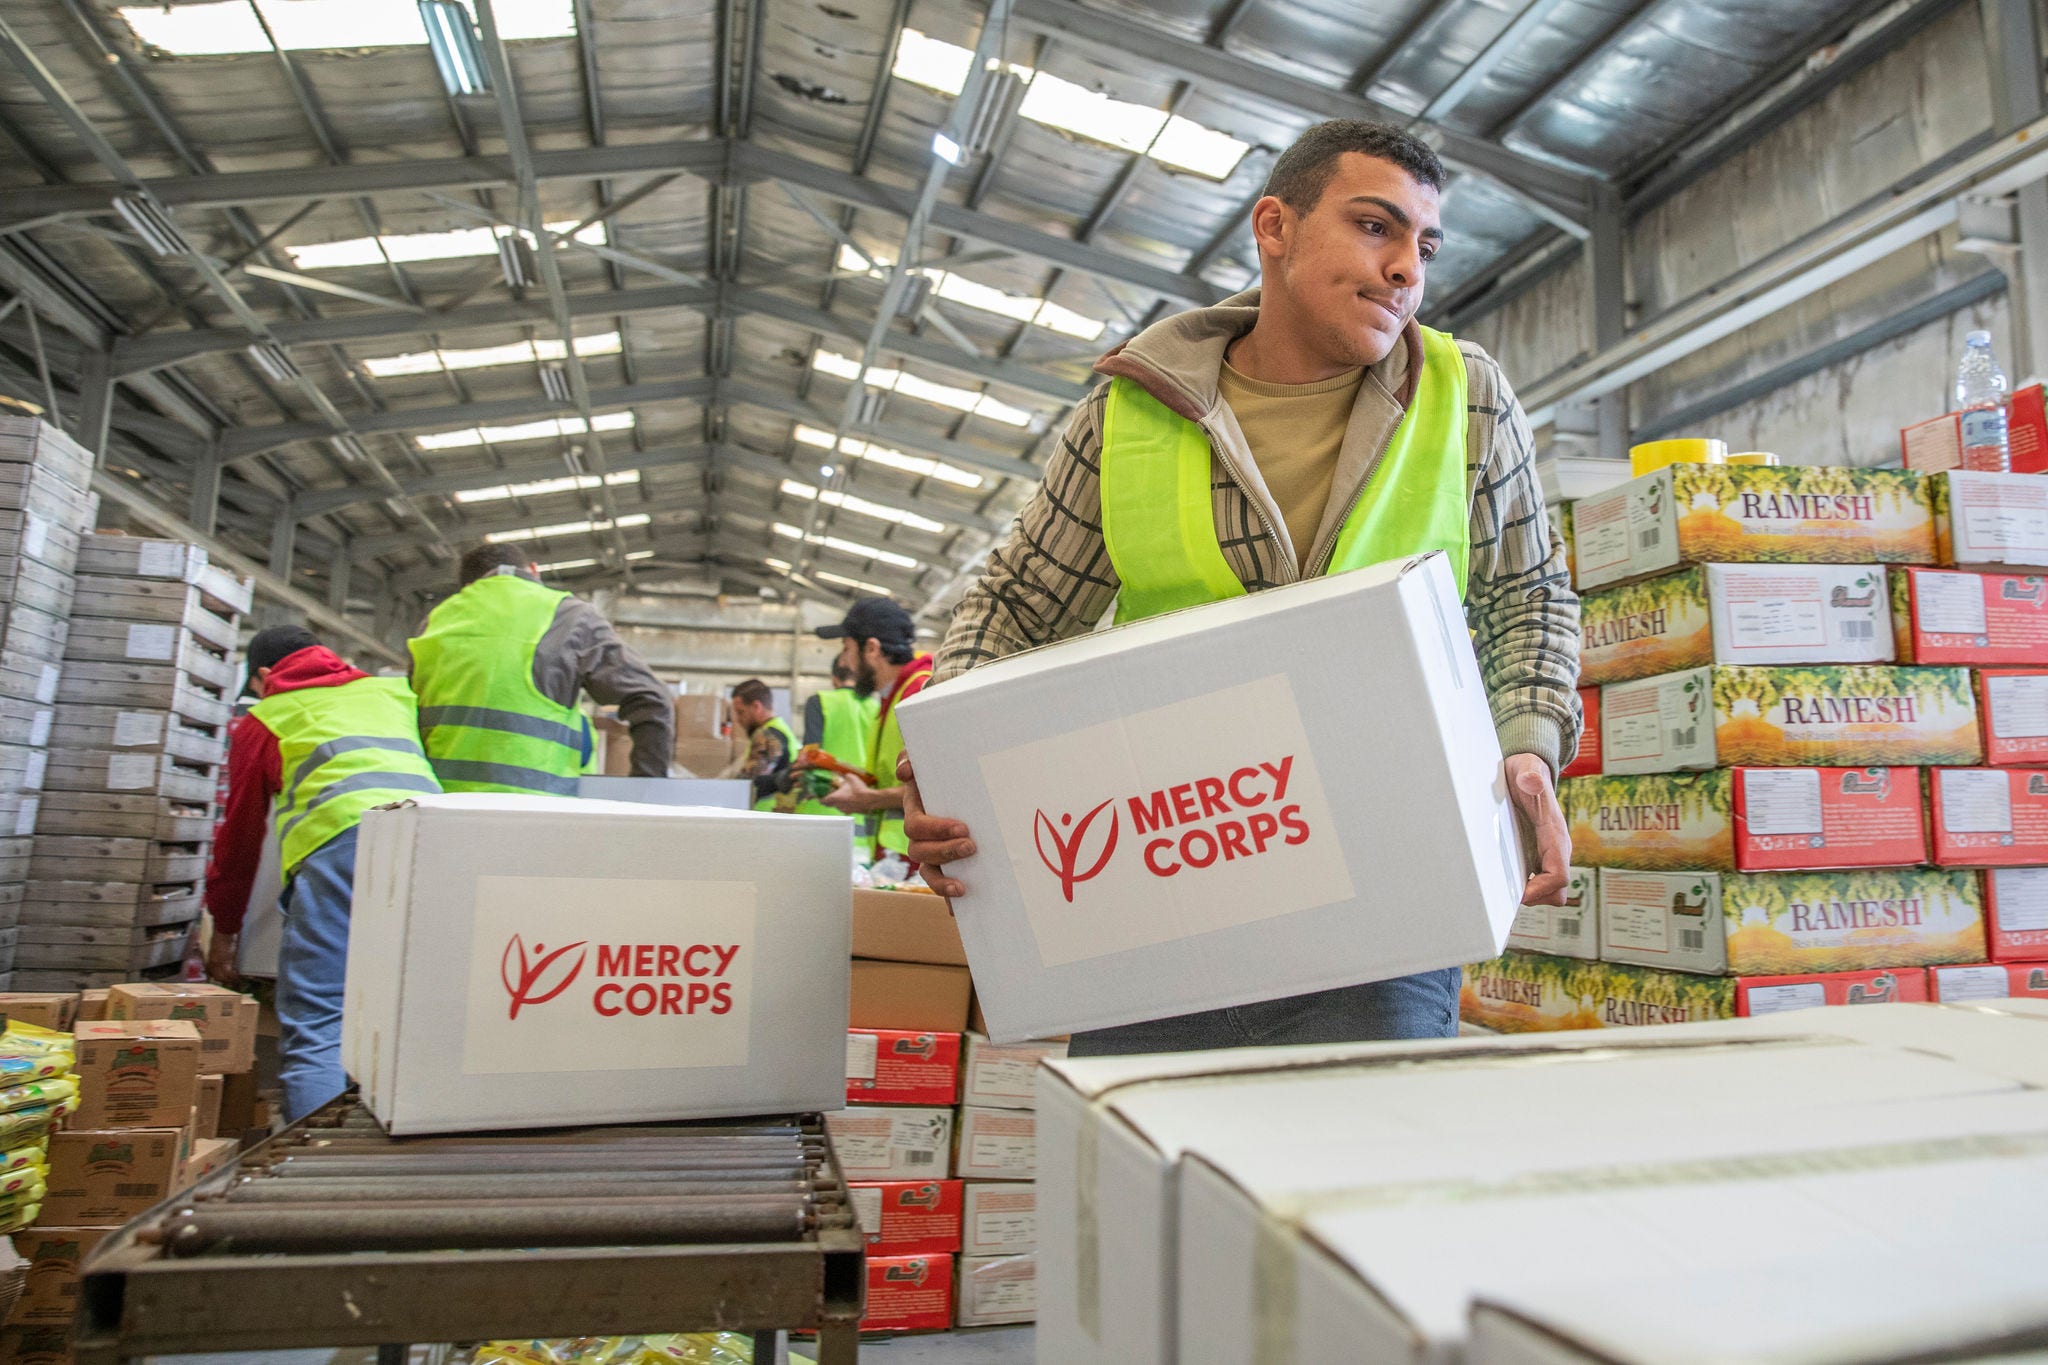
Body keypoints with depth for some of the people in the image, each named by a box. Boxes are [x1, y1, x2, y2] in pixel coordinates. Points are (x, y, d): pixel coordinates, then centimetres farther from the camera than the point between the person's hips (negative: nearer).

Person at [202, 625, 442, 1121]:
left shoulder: (263, 721, 26)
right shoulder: (392, 692, 33)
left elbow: (240, 832, 32)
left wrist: (223, 930, 41)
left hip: (342, 840, -3)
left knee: (314, 1028, -4)